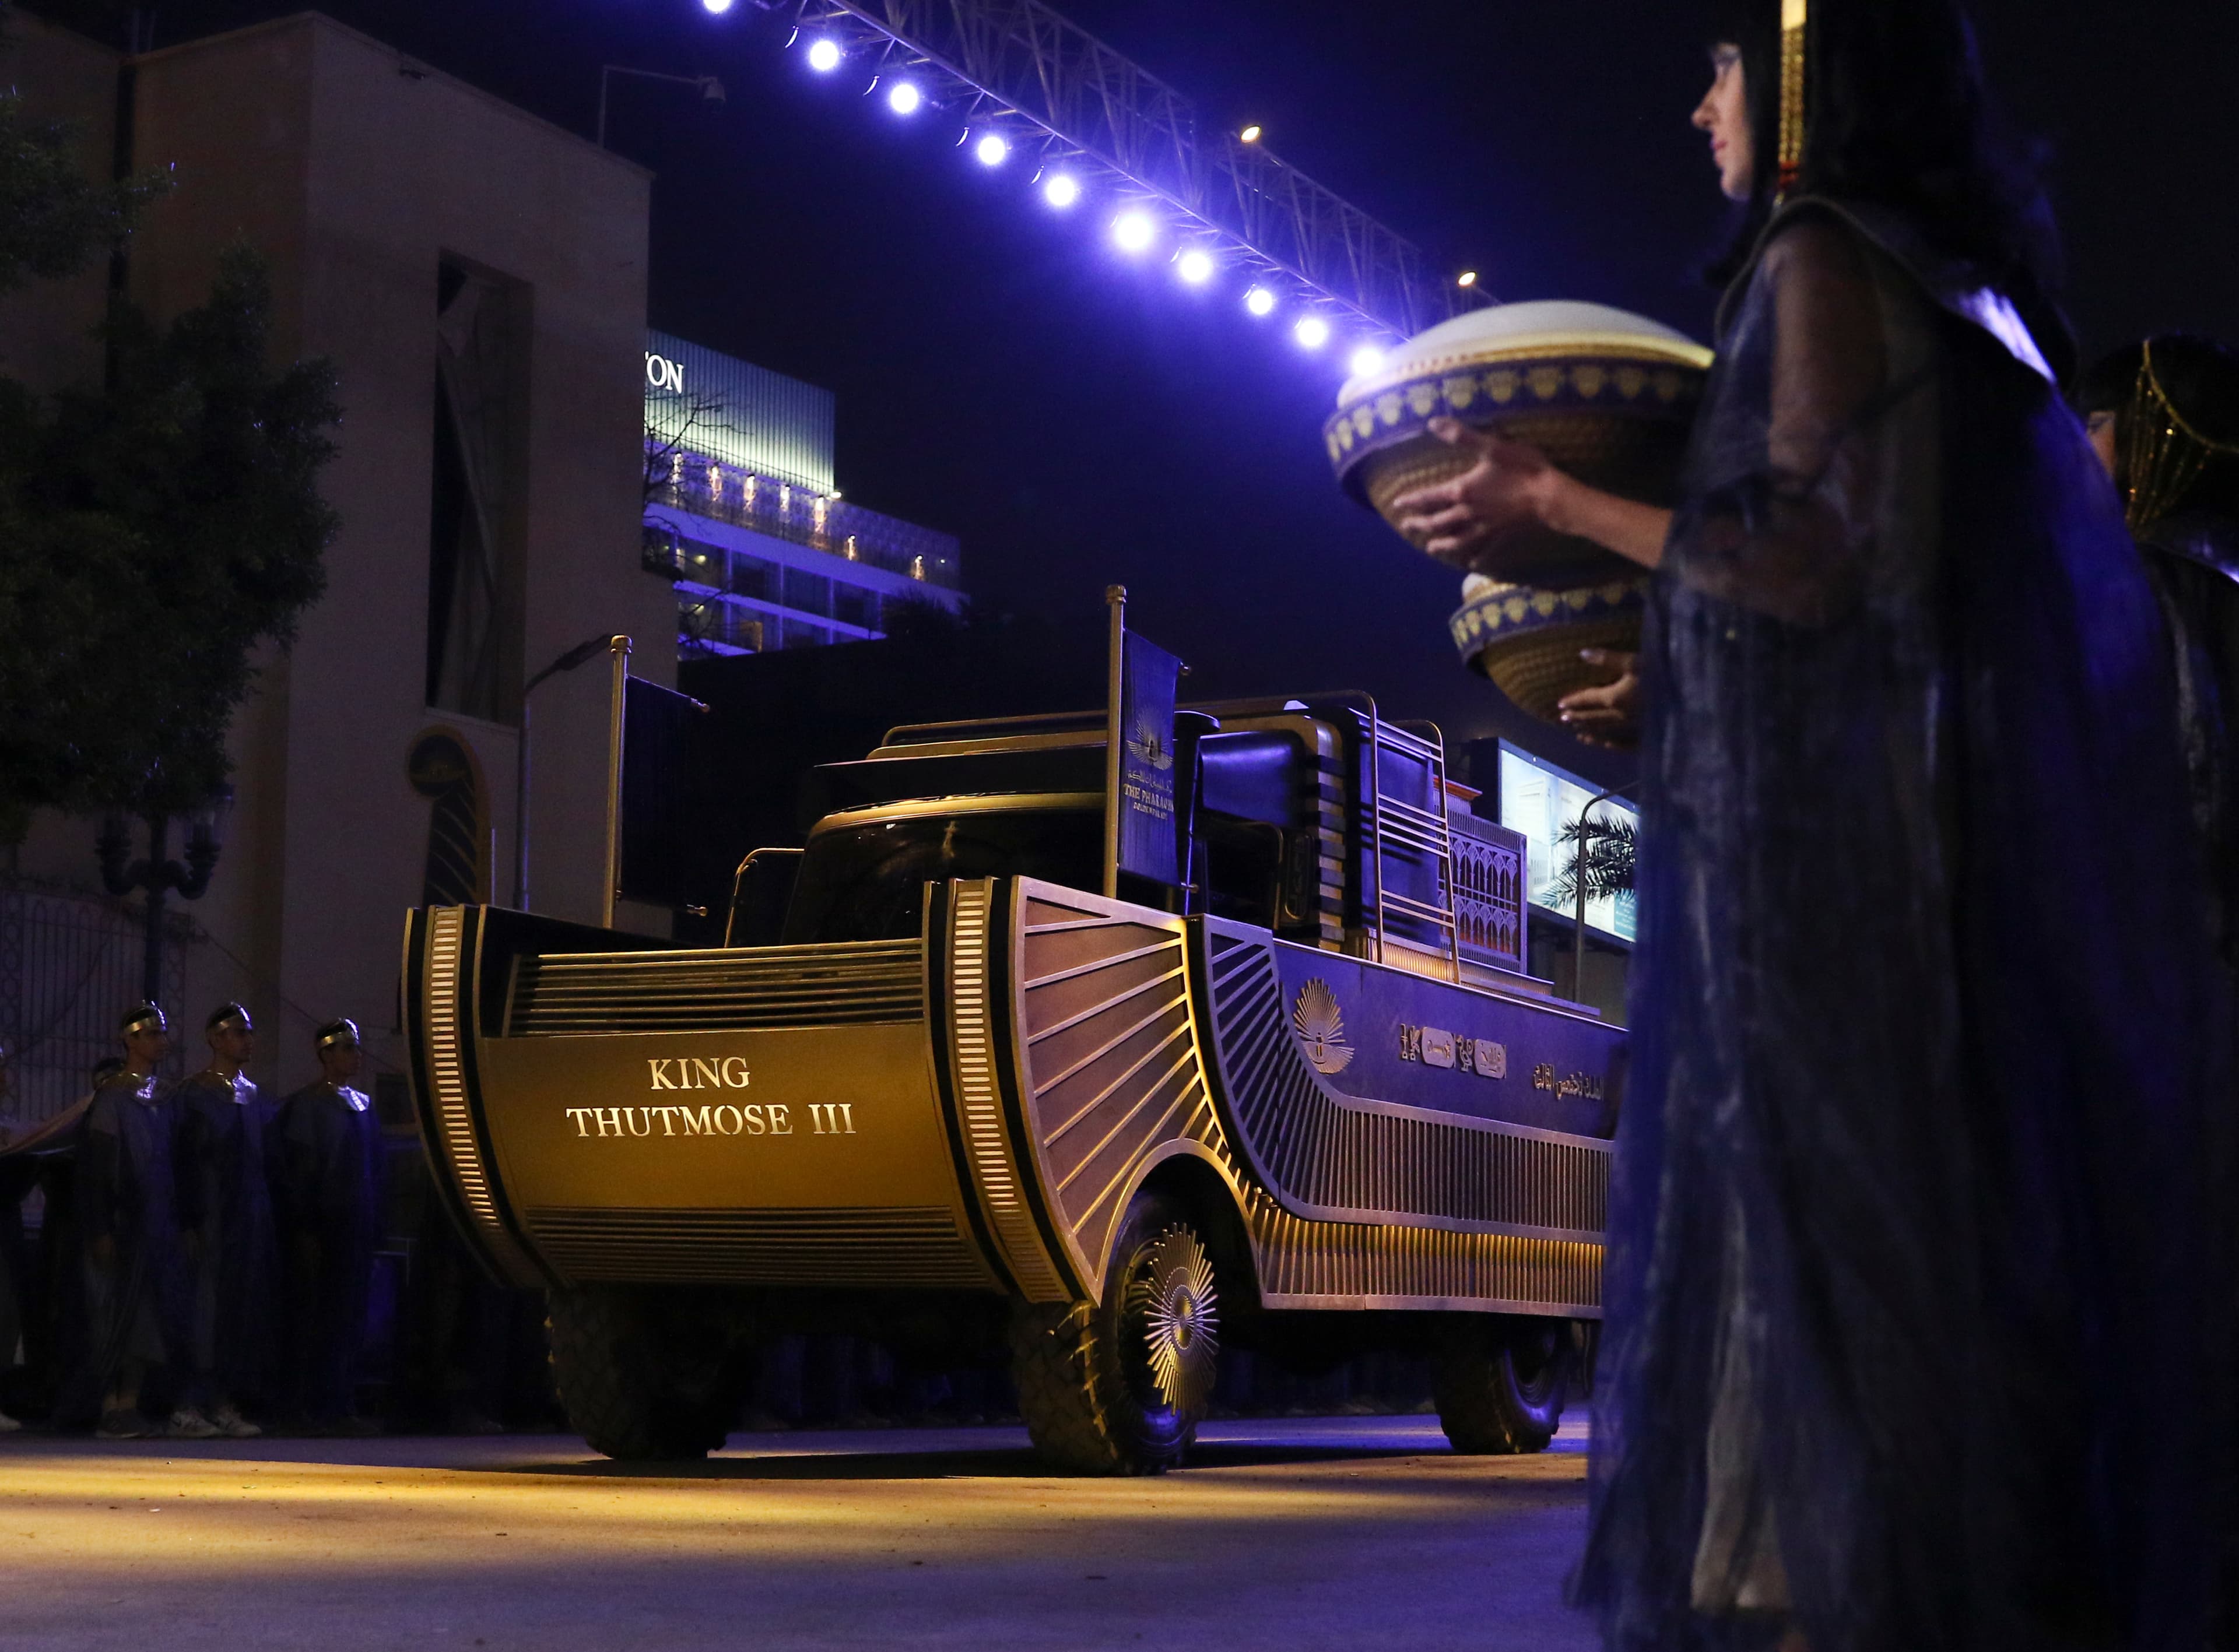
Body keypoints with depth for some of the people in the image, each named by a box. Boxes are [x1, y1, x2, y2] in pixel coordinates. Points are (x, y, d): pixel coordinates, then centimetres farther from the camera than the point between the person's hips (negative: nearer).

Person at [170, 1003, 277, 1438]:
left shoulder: (253, 1095, 13)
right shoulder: (191, 1095, -5)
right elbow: (180, 1161, -9)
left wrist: (265, 1217, 9)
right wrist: (188, 1223, -16)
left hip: (252, 1218, 6)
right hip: (211, 1218, -6)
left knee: (246, 1308, 3)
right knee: (209, 1306, -5)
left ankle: (226, 1401, 8)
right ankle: (198, 1401, 0)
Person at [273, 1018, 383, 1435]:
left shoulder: (361, 1105, 15)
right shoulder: (305, 1105, -7)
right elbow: (294, 1173, -11)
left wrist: (373, 1226, 13)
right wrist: (306, 1232, -17)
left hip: (356, 1228, 7)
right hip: (323, 1229, -7)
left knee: (351, 1321, 9)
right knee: (321, 1320, -5)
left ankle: (342, 1407, 14)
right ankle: (318, 1411, -1)